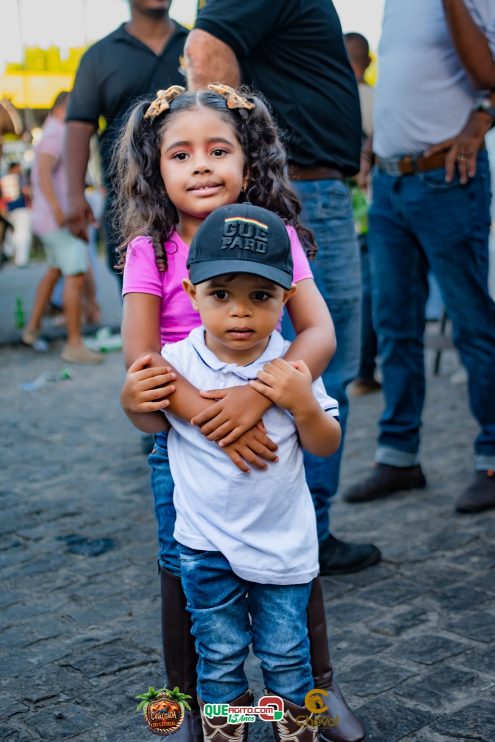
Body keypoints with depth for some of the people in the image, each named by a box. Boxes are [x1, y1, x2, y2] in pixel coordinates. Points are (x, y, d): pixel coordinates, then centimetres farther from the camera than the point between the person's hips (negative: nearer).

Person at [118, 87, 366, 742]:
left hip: (269, 430, 1)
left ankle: (319, 685, 37)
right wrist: (208, 416, -31)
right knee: (186, 575, 11)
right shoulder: (150, 250, -10)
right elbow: (141, 360, -18)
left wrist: (257, 395, -34)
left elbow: (320, 333, -18)